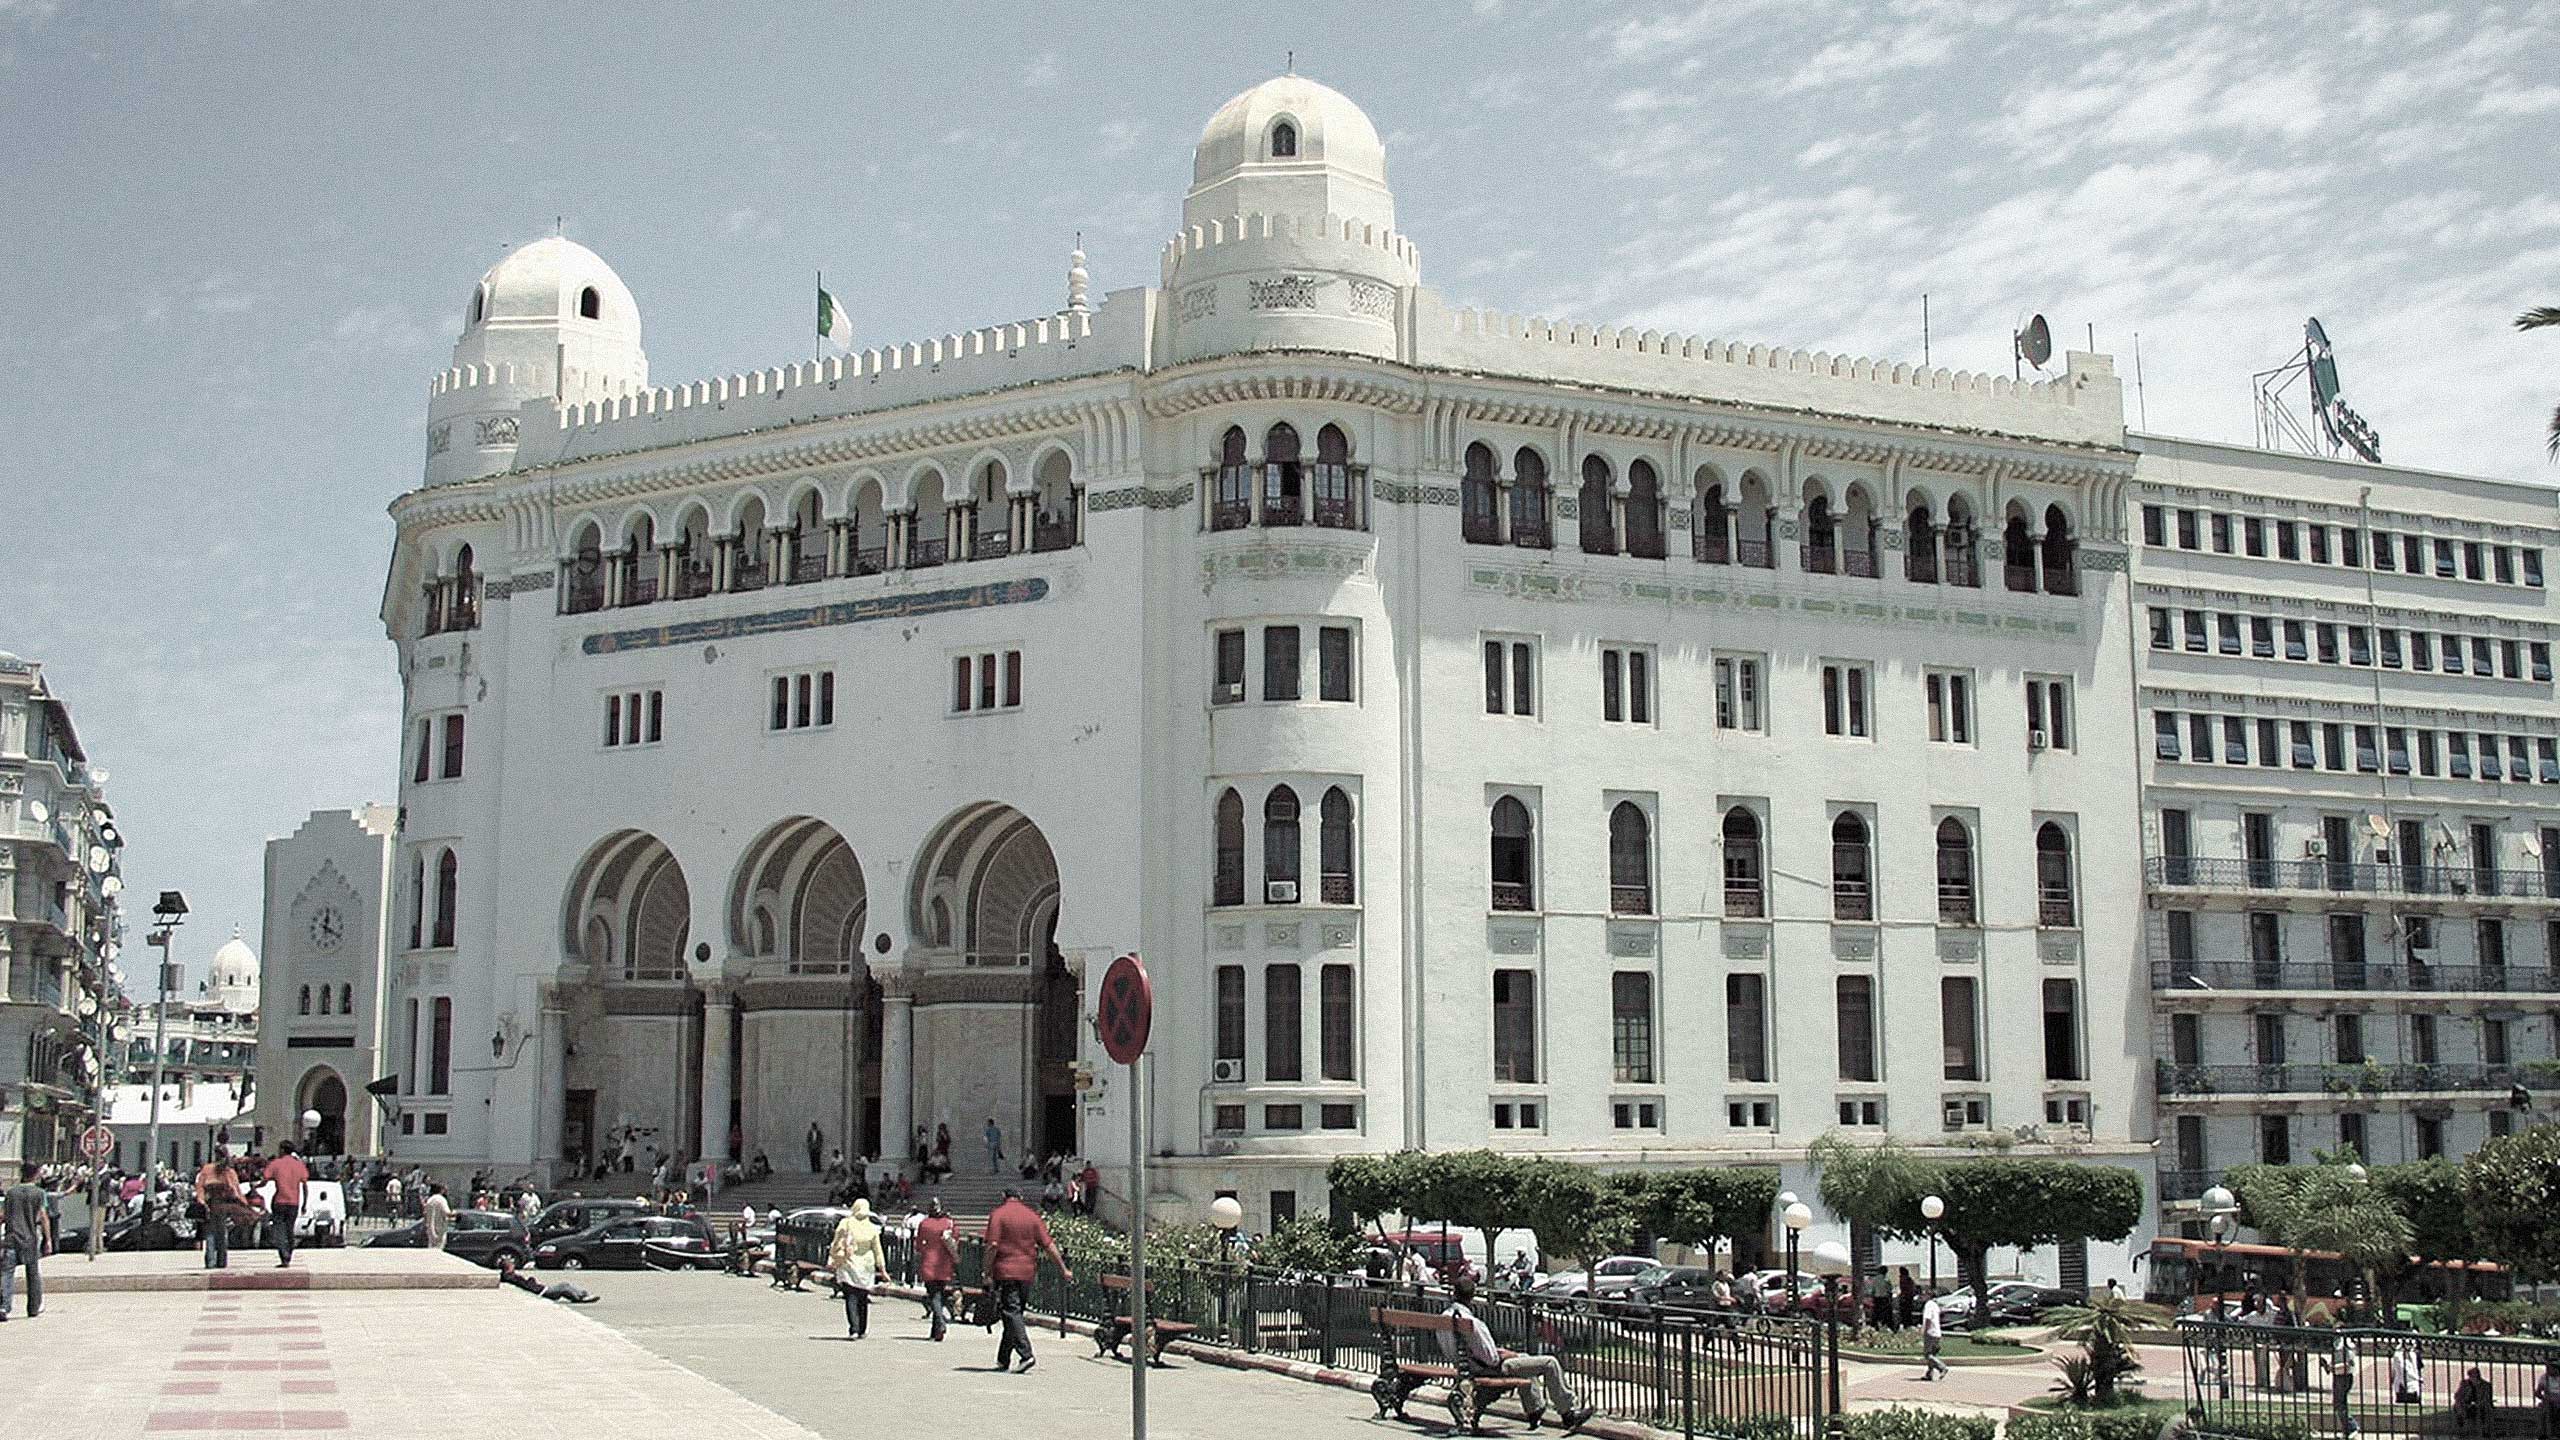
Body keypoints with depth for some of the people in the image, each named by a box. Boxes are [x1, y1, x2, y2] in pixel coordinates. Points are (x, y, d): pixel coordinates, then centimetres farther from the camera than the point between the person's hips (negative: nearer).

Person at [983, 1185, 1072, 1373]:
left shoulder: (998, 1215, -3)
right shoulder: (1033, 1216, 9)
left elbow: (992, 1246, -12)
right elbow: (1049, 1245, 6)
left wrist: (987, 1271, -5)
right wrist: (1064, 1270, 10)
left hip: (1005, 1272, -5)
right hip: (1028, 1273, 5)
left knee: (1011, 1314, -8)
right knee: (1015, 1314, 14)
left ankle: (1026, 1355, -23)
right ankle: (1003, 1359, 20)